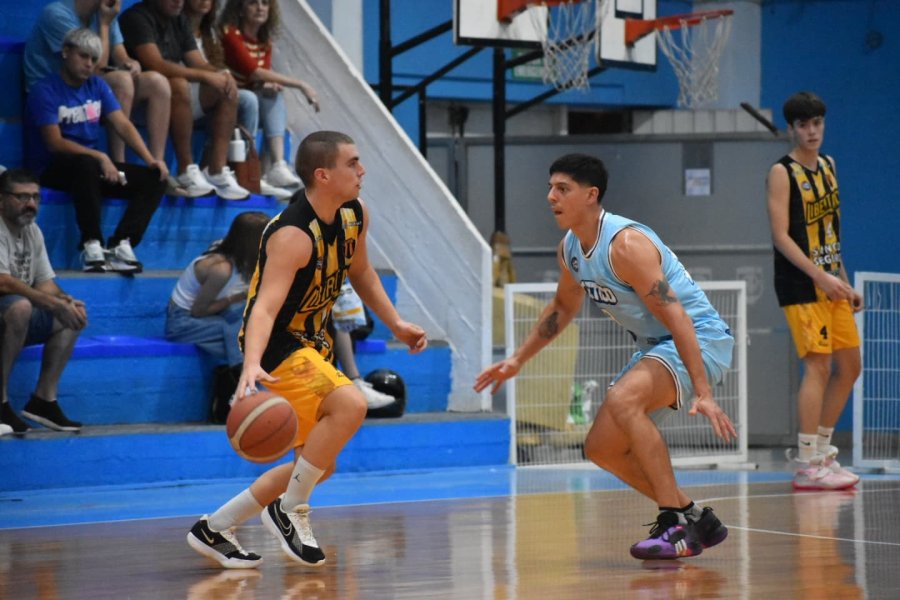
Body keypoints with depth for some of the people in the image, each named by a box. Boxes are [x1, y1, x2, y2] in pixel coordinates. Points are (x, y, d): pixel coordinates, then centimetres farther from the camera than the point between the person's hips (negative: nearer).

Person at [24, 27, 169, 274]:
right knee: (86, 165, -41)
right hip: (52, 170, -7)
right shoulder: (45, 91, -10)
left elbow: (123, 125, 3)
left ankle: (121, 245, -26)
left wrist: (150, 159, -13)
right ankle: (92, 245, -35)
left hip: (93, 164, 7)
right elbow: (55, 143, -18)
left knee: (155, 179, -11)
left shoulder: (97, 86, 10)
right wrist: (100, 157, -28)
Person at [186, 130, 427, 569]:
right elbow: (265, 308, -37)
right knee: (350, 404, -32)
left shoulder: (354, 216, -1)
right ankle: (289, 510, -16)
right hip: (278, 348, -10)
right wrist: (252, 365, -53)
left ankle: (214, 529, 24)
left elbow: (361, 273, 19)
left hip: (310, 346, 10)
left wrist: (396, 325, 13)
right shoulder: (292, 236, -27)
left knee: (318, 464, 15)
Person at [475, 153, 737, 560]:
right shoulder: (569, 249, 4)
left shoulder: (626, 244, -25)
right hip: (655, 345, 10)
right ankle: (696, 521, 15)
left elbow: (677, 318, -30)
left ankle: (675, 525, -30)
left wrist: (703, 393, -36)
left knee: (622, 399, -34)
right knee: (601, 447, 5)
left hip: (700, 339, -10)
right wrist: (517, 361, 22)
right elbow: (564, 307, 24)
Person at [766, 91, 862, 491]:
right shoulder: (782, 173, -9)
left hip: (830, 283, 8)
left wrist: (844, 281, 18)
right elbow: (781, 236, -16)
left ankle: (822, 451, 19)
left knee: (849, 367, 8)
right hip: (801, 285, -8)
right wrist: (820, 276, -23)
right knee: (818, 366, -13)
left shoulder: (827, 166, 14)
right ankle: (807, 466, -11)